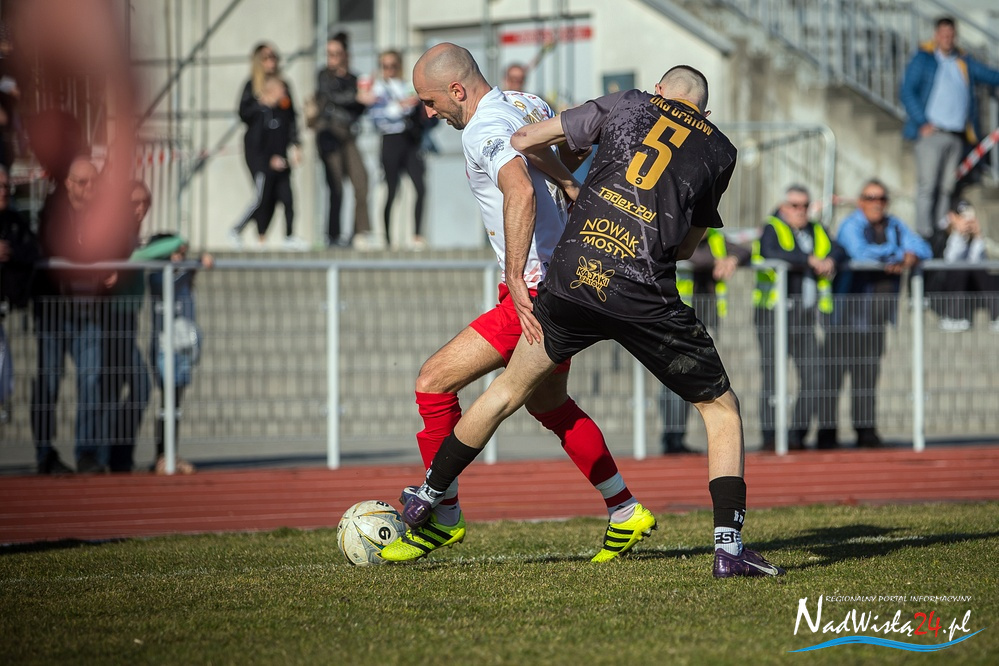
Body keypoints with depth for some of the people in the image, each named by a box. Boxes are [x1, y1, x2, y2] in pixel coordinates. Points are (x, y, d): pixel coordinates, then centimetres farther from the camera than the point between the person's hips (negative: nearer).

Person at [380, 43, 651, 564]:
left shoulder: (484, 130, -19)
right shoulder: (529, 106, 9)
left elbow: (520, 192, -36)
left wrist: (515, 280, -39)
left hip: (536, 290, -10)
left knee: (434, 382, -8)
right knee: (548, 403, 26)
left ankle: (442, 516, 1)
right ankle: (625, 513, 32)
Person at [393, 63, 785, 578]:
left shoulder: (627, 105, 15)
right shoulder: (720, 152, 15)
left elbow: (523, 140, 17)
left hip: (572, 278, 2)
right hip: (645, 295, -2)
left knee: (510, 389, 23)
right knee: (721, 410, 14)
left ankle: (427, 498, 36)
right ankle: (728, 545, 1)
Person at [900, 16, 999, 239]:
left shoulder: (964, 62, 17)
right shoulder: (923, 60, 3)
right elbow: (907, 93, -3)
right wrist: (922, 123, -12)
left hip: (957, 135, 5)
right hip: (932, 133, -5)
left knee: (947, 188, 5)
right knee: (927, 185, -10)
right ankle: (924, 235, -10)